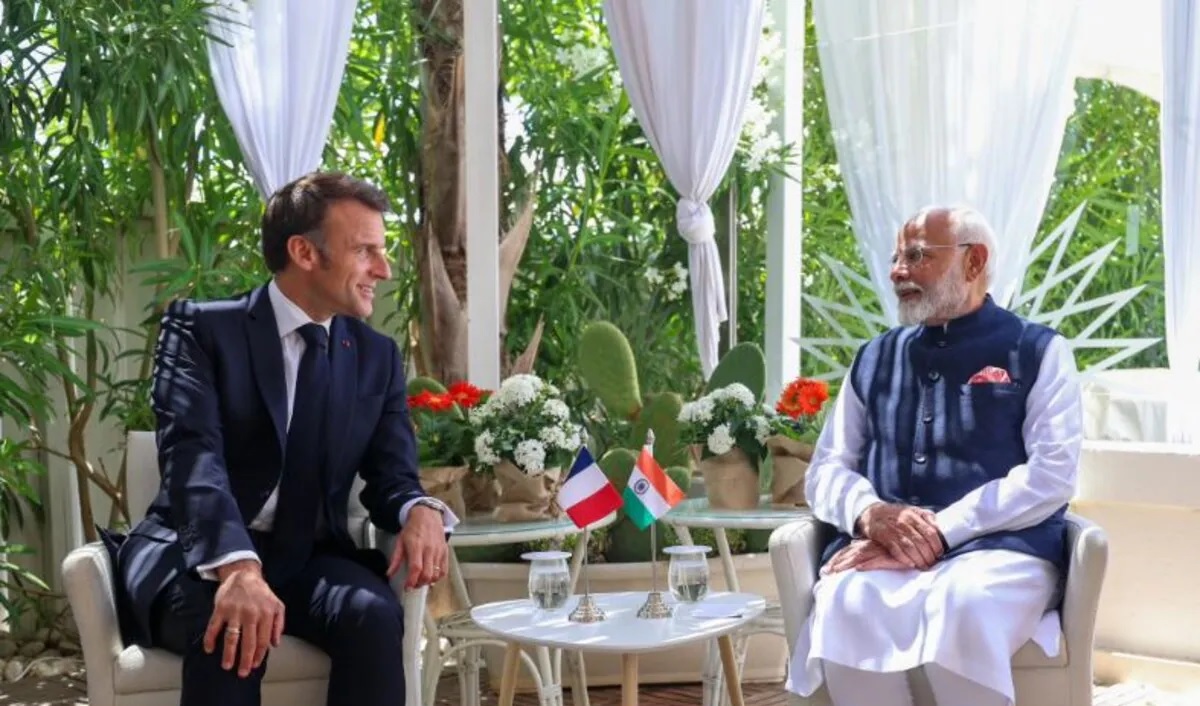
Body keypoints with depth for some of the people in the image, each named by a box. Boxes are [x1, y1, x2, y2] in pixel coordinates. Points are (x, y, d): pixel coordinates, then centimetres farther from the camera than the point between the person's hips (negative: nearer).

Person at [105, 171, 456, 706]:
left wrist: (420, 511, -21)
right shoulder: (201, 327, -5)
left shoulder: (378, 356, 10)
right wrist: (236, 565, -38)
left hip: (307, 559, 4)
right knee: (228, 631, -36)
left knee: (373, 614, -28)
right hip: (196, 556, -3)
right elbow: (193, 454, -20)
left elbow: (391, 475, 6)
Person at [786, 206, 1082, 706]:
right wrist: (870, 513, -9)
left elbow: (1052, 475, -4)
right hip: (881, 551, 3)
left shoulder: (1038, 352, 8)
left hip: (997, 546, -2)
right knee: (844, 605, -33)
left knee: (962, 609, -38)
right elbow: (825, 470, 16)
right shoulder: (873, 359, 19)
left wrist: (939, 532, -15)